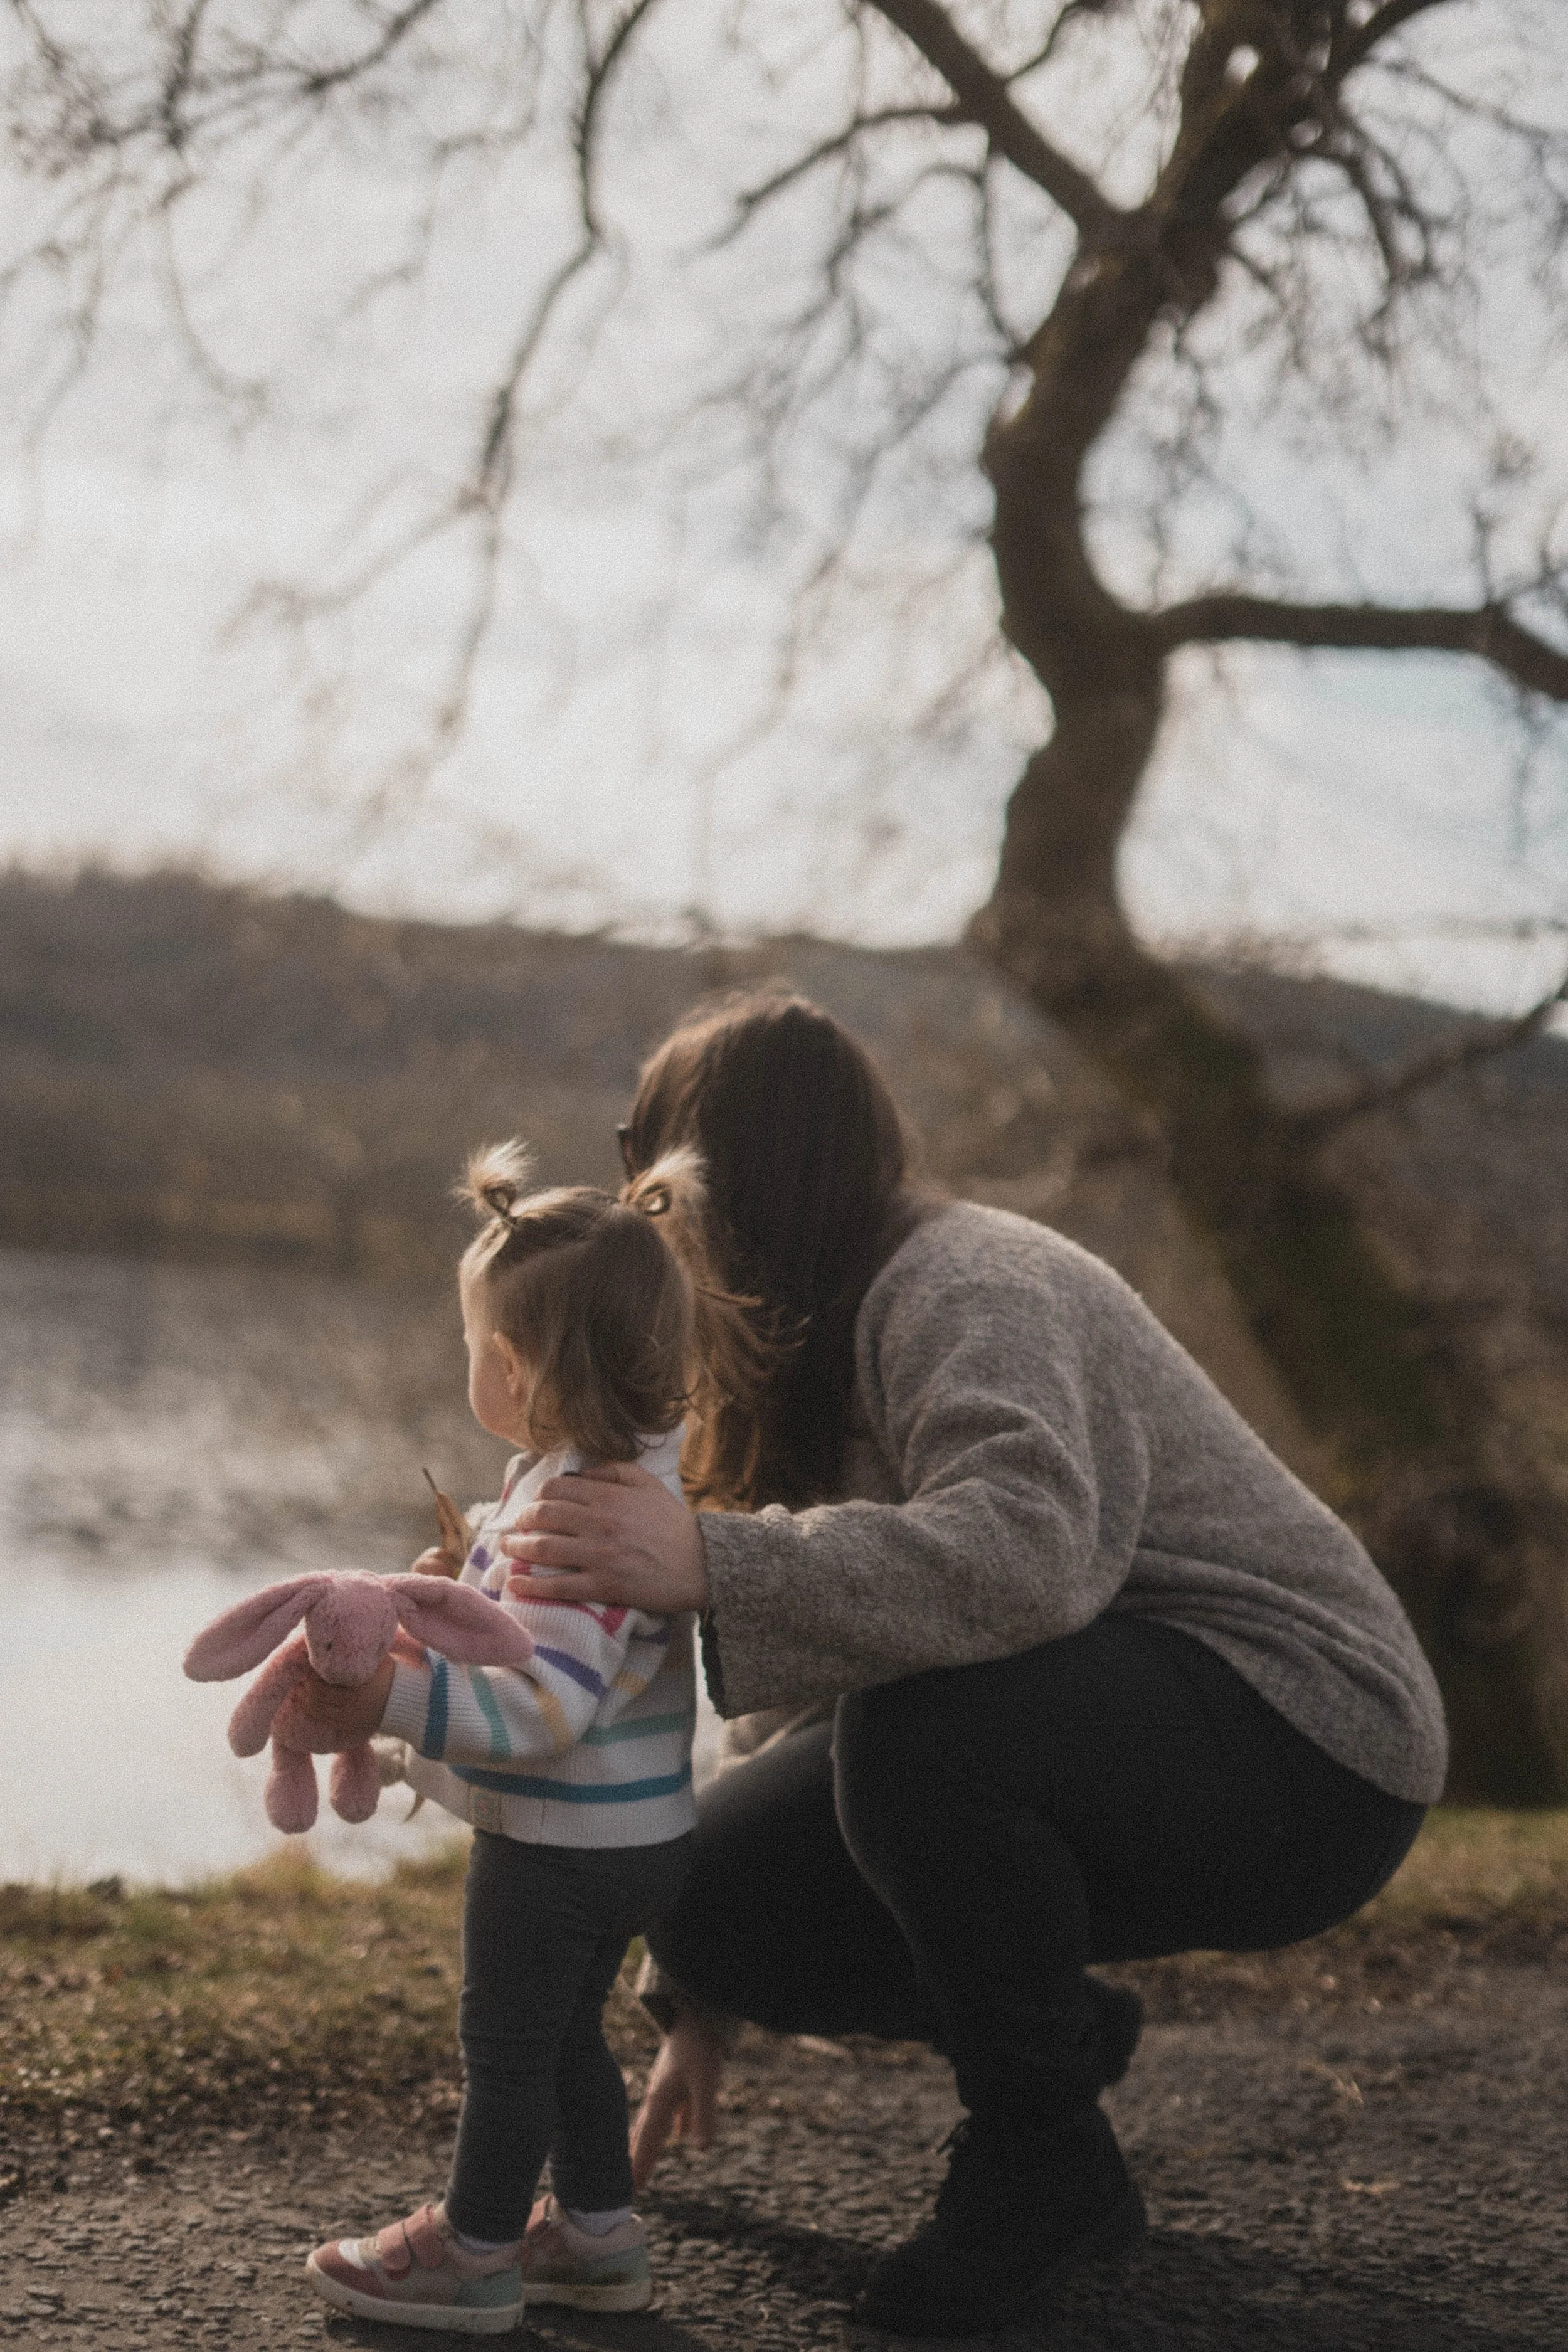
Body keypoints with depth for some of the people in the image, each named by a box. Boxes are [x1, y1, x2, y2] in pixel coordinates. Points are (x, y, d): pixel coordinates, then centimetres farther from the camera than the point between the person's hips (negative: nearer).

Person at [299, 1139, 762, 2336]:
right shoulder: (647, 1466, 3)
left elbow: (547, 1703, -34)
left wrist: (396, 1698, -41)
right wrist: (468, 1595, 23)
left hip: (561, 1846, -10)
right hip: (635, 1833, 10)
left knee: (506, 2046, 7)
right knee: (567, 2035, 23)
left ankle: (473, 2253, 21)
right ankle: (598, 2233, 34)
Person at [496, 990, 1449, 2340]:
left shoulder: (966, 1290, -18)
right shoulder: (821, 1346, 12)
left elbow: (1029, 1549, -39)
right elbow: (816, 1674, 14)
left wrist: (714, 1566, -45)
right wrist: (698, 2002, 15)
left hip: (1303, 1738, -8)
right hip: (1090, 1724, 9)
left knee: (923, 1731, -36)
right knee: (717, 1890, -9)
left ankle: (1051, 2164, -13)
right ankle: (1061, 2029, 15)